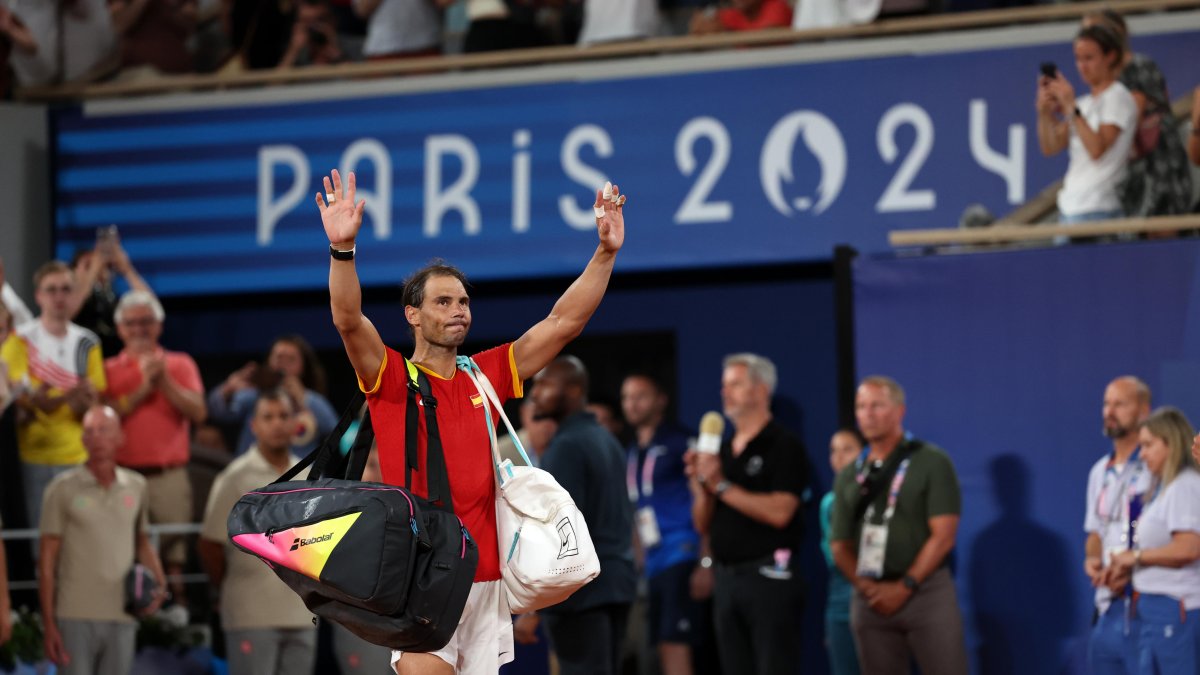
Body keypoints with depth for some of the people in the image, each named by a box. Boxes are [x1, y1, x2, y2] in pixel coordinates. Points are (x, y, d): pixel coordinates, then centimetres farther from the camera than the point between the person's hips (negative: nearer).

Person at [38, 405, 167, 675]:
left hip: (122, 618, 3)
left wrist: (159, 584, 2)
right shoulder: (63, 488, -1)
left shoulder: (136, 487, 9)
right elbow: (47, 559, -1)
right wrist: (48, 623, -6)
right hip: (76, 615, -3)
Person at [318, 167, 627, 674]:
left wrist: (606, 252, 3)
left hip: (486, 575, 5)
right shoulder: (393, 379, -1)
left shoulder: (486, 376, 12)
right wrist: (342, 248, -33)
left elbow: (564, 322, 11)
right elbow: (348, 320, -18)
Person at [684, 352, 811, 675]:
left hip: (768, 574, -7)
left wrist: (721, 485, -16)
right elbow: (703, 524, 16)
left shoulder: (783, 446, -4)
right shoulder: (723, 451, 17)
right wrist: (701, 485, -3)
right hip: (728, 577, 7)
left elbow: (779, 512, -18)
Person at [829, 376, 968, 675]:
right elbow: (840, 544, 12)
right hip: (871, 601, 4)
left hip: (926, 592, -4)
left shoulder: (931, 462, 0)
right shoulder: (848, 477, 13)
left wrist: (904, 587, -12)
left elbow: (943, 536, -7)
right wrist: (866, 586, -7)